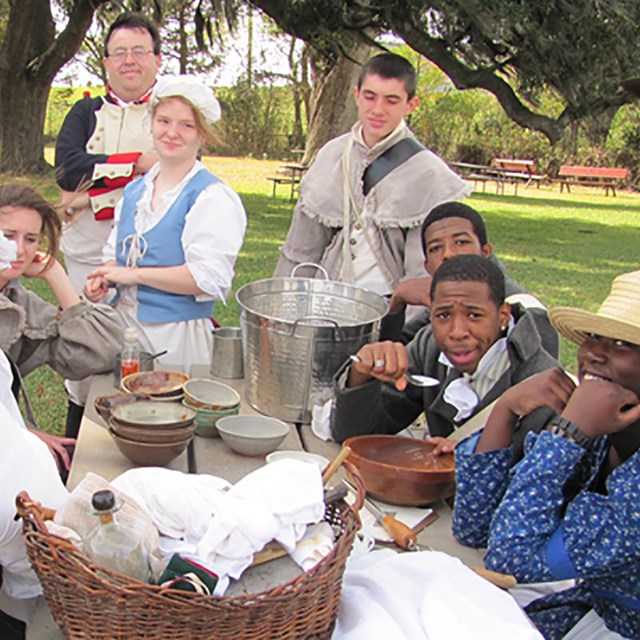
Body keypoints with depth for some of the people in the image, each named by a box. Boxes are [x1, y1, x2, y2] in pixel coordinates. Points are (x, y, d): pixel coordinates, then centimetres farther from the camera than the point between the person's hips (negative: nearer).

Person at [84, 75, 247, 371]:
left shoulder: (212, 197, -12)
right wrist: (102, 279, -1)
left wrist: (134, 274, -17)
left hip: (177, 334, -6)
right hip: (123, 324, 6)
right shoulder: (134, 191, 11)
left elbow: (208, 277, -22)